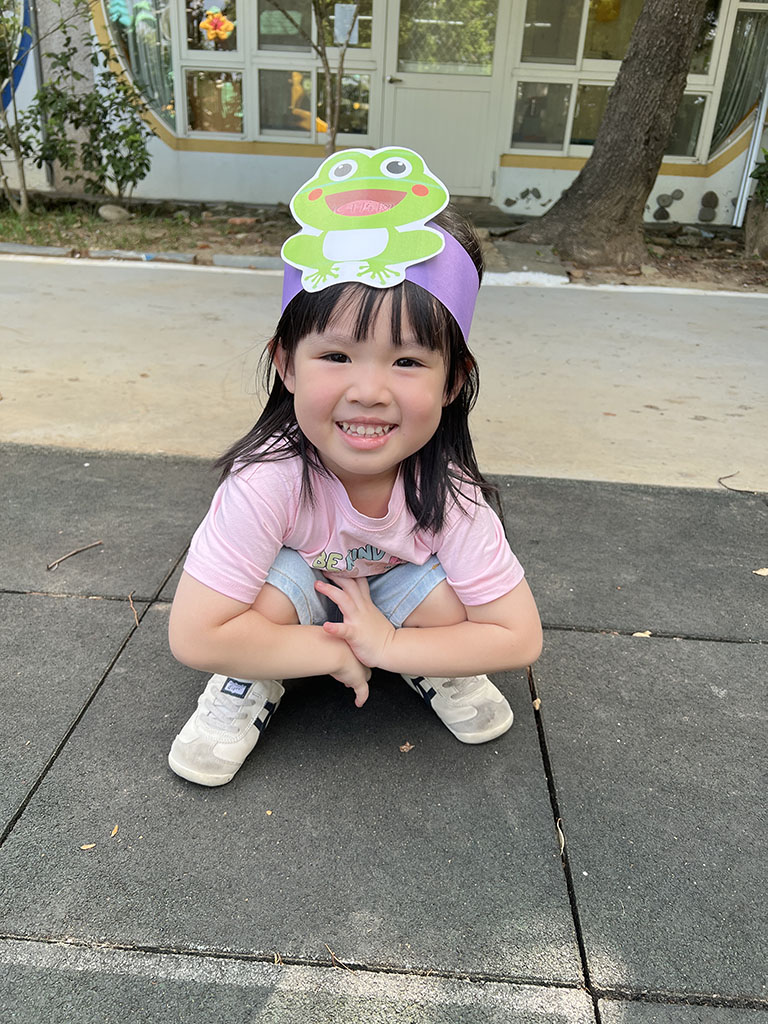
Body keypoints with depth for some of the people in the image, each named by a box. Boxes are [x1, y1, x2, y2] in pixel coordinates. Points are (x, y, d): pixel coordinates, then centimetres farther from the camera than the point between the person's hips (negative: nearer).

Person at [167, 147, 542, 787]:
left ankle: (437, 672, 6)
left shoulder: (449, 495, -31)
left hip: (390, 597, 2)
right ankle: (248, 688, -2)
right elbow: (195, 637, -36)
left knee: (441, 594, -28)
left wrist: (385, 647, -32)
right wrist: (336, 655, -32)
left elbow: (520, 638, -25)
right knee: (280, 582, -33)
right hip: (290, 598, -1)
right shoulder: (268, 481, -37)